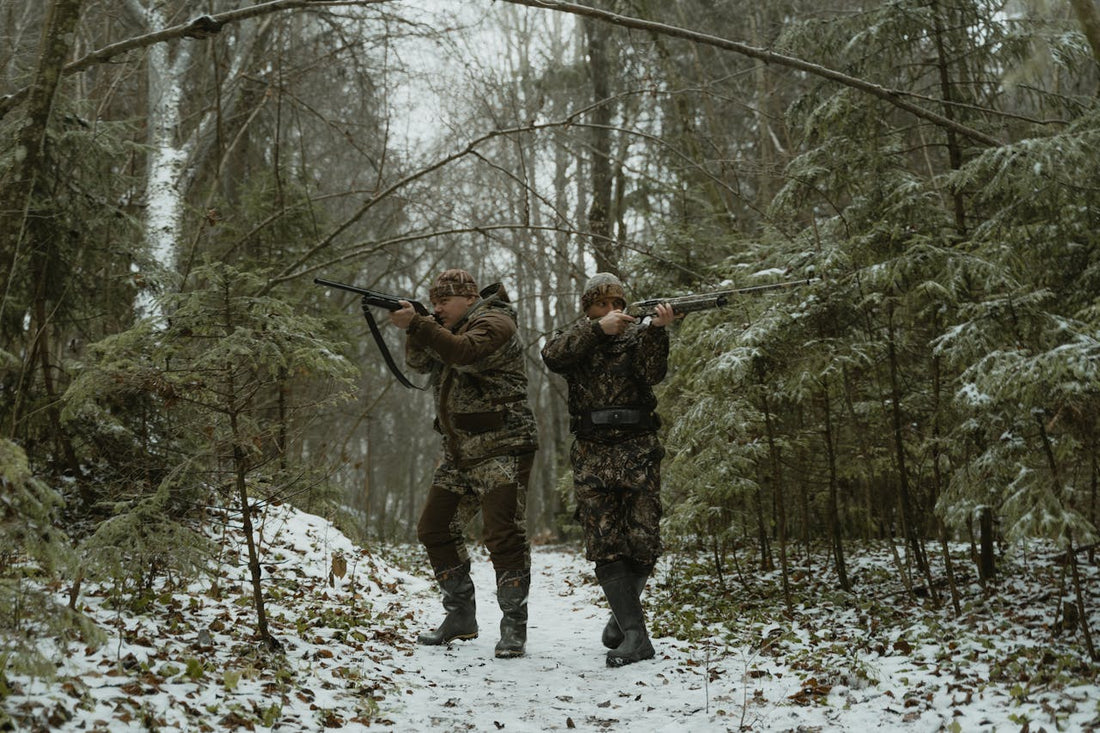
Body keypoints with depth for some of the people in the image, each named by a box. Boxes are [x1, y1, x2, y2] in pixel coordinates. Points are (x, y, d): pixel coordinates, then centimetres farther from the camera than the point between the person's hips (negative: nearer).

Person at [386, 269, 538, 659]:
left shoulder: (493, 323, -9)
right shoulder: (453, 329, 19)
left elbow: (463, 353, -28)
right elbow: (419, 361, 9)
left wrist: (416, 324, -33)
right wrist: (415, 327, -9)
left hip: (501, 451, -10)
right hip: (459, 453, 10)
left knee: (504, 537, -12)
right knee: (434, 531, 9)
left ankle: (514, 627, -5)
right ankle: (461, 617, 18)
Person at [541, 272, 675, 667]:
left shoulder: (637, 334, 9)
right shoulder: (574, 336, 12)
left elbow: (653, 372, -10)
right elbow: (552, 355, -12)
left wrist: (657, 330, -24)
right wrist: (599, 328, -21)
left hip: (637, 452, 0)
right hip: (591, 454, 1)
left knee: (643, 541, -3)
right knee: (605, 545, -7)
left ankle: (622, 613, 20)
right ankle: (635, 635, -8)